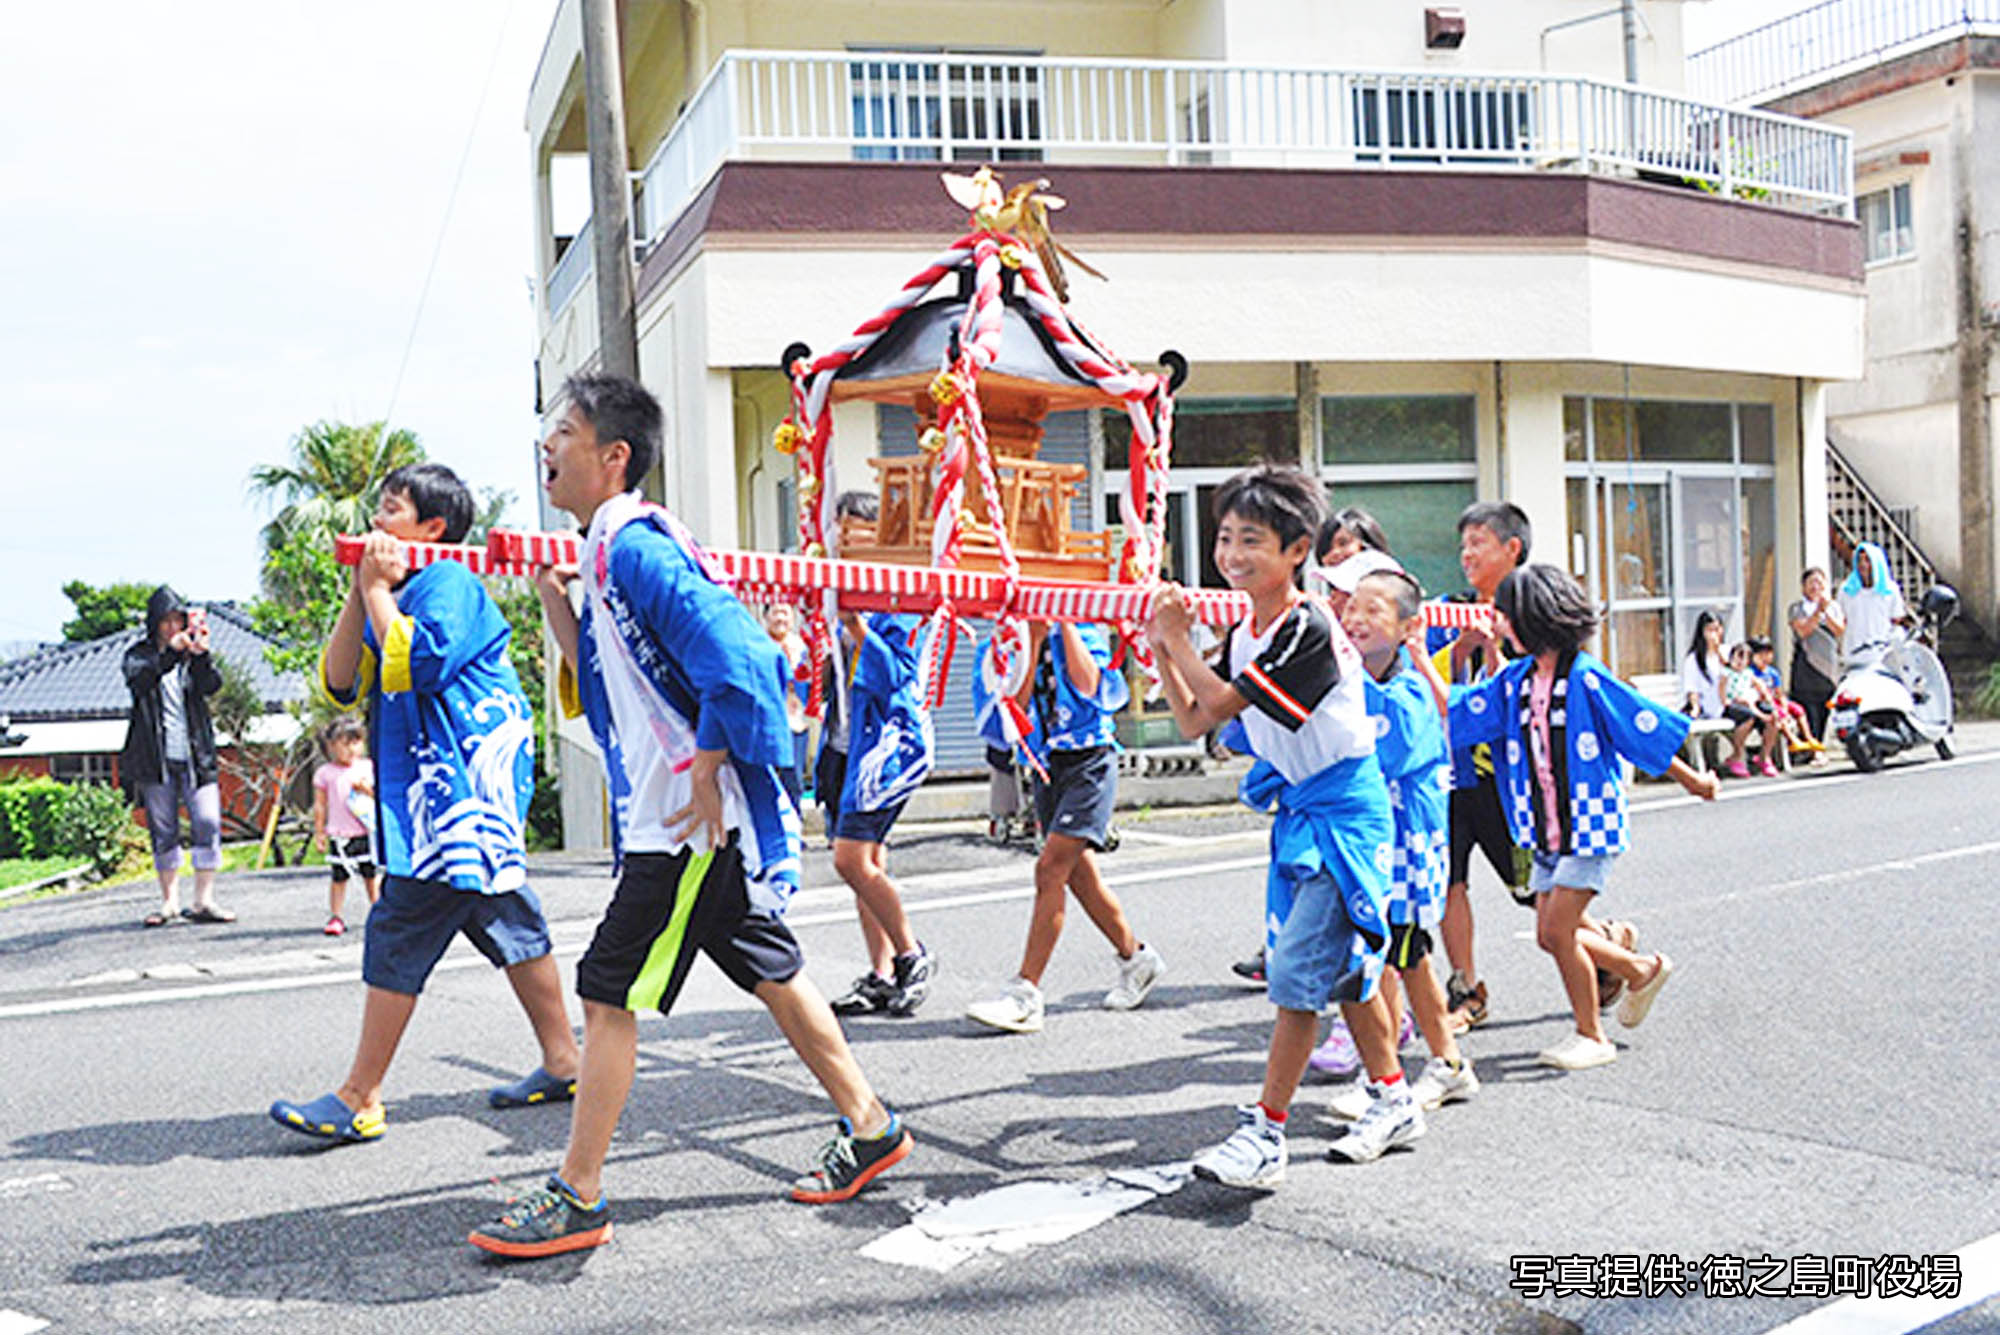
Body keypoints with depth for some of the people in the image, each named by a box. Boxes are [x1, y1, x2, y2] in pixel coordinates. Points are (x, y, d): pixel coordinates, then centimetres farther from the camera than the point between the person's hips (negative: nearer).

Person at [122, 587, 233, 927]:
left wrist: (201, 655, -26)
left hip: (195, 756, 1)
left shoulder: (192, 656, 11)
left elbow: (212, 685, -6)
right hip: (155, 758, -1)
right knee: (163, 831, 4)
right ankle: (169, 900, 15)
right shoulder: (139, 655, 6)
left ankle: (204, 900, -4)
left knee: (208, 824, -8)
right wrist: (170, 655, -30)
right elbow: (138, 681, -15)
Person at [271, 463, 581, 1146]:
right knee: (502, 917, 12)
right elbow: (342, 684, 11)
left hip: (460, 786, -10)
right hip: (432, 785, 10)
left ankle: (359, 1100, -5)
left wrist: (378, 590, -11)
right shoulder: (398, 594, 19)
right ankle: (562, 1063, 20)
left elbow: (413, 665, -23)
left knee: (401, 931, -9)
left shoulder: (448, 582, -8)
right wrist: (359, 593, 4)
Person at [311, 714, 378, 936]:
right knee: (338, 876, -1)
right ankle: (335, 917, 6)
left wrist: (366, 788, -14)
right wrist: (319, 832, 3)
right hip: (339, 835, -1)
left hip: (366, 832, 1)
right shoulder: (325, 773, 1)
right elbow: (320, 805, 5)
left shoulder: (368, 767, 5)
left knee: (370, 874, 9)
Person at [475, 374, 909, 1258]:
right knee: (769, 971, 16)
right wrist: (557, 609, 11)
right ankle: (869, 1127, 28)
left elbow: (738, 659, -27)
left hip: (692, 826, -10)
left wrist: (707, 777, -22)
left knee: (608, 992, -3)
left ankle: (577, 1200, 7)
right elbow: (604, 691, 19)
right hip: (663, 818, 10)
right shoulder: (607, 553, 15)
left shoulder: (636, 546, -17)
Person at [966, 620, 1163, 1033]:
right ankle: (1137, 958, 32)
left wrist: (1065, 624, -15)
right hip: (1048, 763, 7)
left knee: (1051, 868, -16)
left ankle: (1026, 993, -15)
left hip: (1089, 762, -7)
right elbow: (1020, 703, -4)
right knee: (1079, 875, 12)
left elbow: (1087, 686, -21)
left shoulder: (1085, 629, -3)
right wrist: (1035, 640, -9)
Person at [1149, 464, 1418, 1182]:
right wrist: (1162, 653, -1)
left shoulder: (1307, 627, -22)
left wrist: (1179, 637, -12)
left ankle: (1265, 1135, -5)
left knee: (1299, 970, -10)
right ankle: (1394, 1101, 32)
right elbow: (1194, 723, 10)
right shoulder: (1246, 633, 6)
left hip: (1343, 813, -9)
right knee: (1343, 968, 17)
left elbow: (1220, 705, -24)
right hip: (1301, 812, 9)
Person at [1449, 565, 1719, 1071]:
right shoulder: (1514, 680, 4)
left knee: (1557, 929, -10)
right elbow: (1457, 710, 1)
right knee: (1550, 936, 8)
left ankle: (1591, 1036, 7)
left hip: (1591, 825, -7)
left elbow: (1647, 732, -7)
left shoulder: (1587, 679, -15)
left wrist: (1691, 780, 0)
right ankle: (1642, 971, 32)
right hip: (1547, 832, 7)